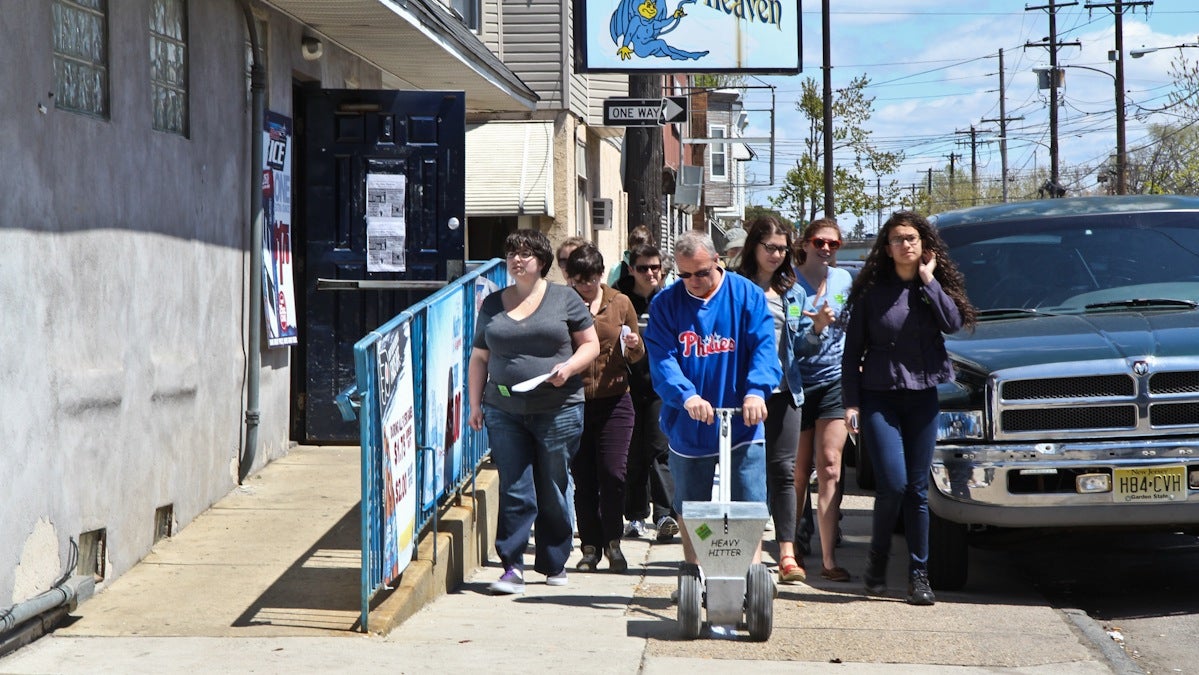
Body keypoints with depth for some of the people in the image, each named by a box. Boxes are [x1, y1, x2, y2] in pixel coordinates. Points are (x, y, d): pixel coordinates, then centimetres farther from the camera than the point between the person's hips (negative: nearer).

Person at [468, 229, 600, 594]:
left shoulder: (564, 299, 5)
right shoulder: (492, 304, 12)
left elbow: (591, 344, 6)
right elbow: (479, 358, 16)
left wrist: (568, 368, -13)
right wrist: (475, 403, 8)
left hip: (558, 410, -2)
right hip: (505, 413, 2)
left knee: (553, 492, 6)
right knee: (514, 491, -5)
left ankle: (554, 564, 20)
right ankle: (513, 568, -4)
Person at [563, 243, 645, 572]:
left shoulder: (620, 303, 6)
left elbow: (638, 355, 13)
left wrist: (633, 346, -9)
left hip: (614, 401, 0)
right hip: (573, 403, 0)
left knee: (613, 473, -7)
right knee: (583, 478, 3)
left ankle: (613, 541, 10)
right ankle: (590, 545, 14)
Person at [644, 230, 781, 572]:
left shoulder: (746, 295, -2)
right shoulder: (665, 303, 0)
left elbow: (764, 348, -11)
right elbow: (661, 359, -11)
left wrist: (756, 390, -29)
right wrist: (686, 395, -29)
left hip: (742, 426, -2)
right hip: (687, 428, 2)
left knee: (749, 505, -3)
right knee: (688, 508, 13)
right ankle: (692, 572, 28)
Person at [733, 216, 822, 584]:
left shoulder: (793, 292, 14)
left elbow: (801, 344, 14)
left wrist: (817, 331, -5)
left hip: (784, 390, 3)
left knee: (783, 470, 1)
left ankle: (787, 553, 1)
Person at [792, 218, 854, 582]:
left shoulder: (844, 280, 9)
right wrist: (816, 325, -26)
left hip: (835, 381, 3)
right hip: (799, 383, -2)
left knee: (830, 467, -6)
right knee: (799, 472, 4)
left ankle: (829, 559, -8)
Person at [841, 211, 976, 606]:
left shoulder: (936, 287, 7)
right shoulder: (871, 292, 1)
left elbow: (954, 322, -13)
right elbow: (852, 350, 2)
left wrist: (928, 280, -10)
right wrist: (851, 402, -5)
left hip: (923, 398, 2)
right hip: (879, 398, -2)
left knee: (918, 489, 3)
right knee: (893, 485, -12)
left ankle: (919, 574, 8)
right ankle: (877, 562, 9)